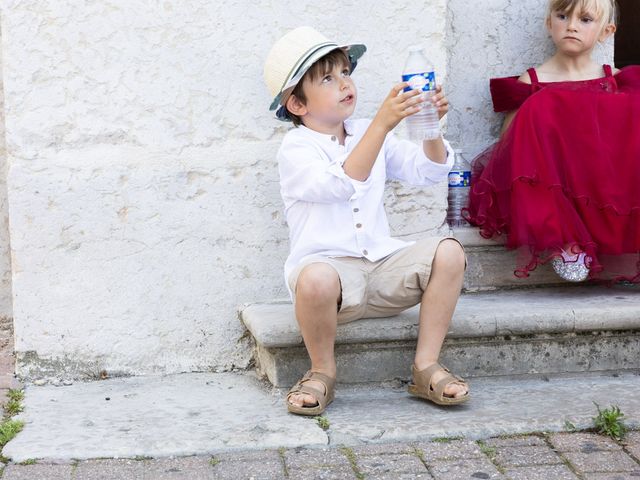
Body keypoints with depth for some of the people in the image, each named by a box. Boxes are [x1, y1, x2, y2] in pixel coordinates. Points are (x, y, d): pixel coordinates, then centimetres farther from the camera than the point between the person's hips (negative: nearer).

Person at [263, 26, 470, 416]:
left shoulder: (370, 134, 14)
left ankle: (426, 366, -8)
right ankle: (323, 372, -10)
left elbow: (428, 171, 9)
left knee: (448, 252, -19)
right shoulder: (296, 149, -6)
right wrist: (382, 124, -35)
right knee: (317, 279, -40)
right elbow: (343, 183, -26)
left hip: (382, 266, 5)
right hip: (329, 264, -5)